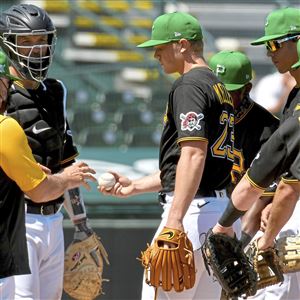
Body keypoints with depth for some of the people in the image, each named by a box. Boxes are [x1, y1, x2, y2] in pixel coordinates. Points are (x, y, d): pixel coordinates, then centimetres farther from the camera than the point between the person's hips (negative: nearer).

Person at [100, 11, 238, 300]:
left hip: (193, 211, -10)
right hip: (220, 211, 10)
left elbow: (194, 154, -22)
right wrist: (134, 186, 28)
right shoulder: (219, 87, 22)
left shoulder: (189, 85, -9)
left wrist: (174, 220, -29)